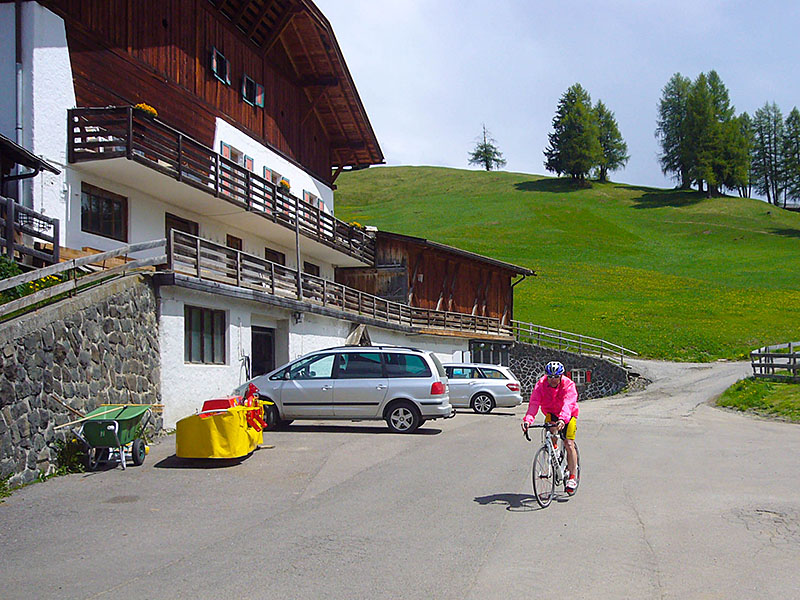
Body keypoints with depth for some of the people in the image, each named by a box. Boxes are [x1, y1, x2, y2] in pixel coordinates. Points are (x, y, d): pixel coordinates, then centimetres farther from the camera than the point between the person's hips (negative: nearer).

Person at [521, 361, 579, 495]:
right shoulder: (541, 385, -20)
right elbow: (533, 403, -32)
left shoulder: (568, 385, -27)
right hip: (551, 414, 2)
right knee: (551, 431, -29)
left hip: (568, 415, -2)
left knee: (569, 444, -13)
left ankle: (572, 477, -6)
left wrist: (562, 419, -61)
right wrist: (528, 420, -49)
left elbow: (568, 404, -42)